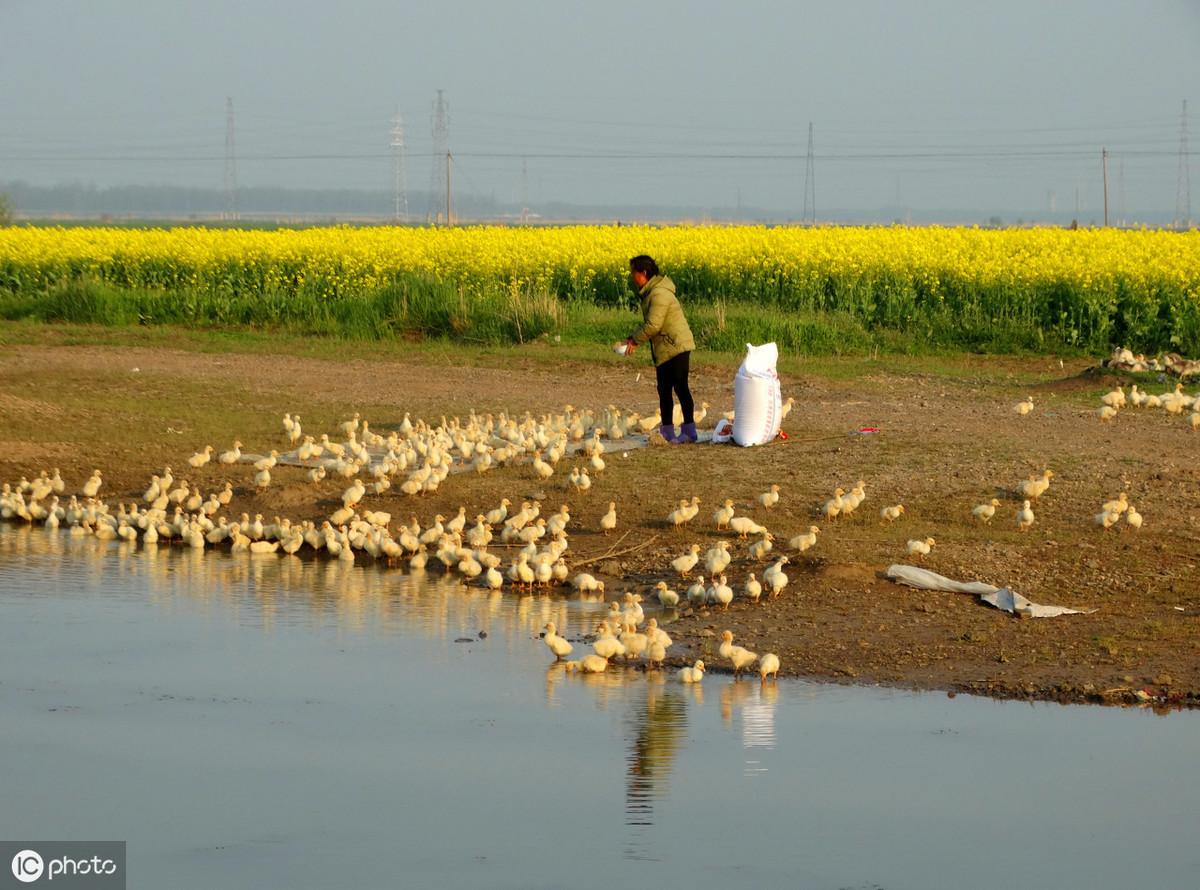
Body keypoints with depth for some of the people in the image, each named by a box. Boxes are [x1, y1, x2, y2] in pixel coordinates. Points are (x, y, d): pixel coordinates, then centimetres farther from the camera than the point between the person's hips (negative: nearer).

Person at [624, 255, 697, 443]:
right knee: (664, 390, 12)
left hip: (677, 347, -10)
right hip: (664, 350, 10)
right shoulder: (650, 293, 12)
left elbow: (653, 325, -24)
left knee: (680, 387, -7)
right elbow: (650, 324, 16)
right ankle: (666, 431, 18)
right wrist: (633, 339, 4)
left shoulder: (660, 294, -21)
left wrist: (635, 340, -13)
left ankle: (689, 431, -4)